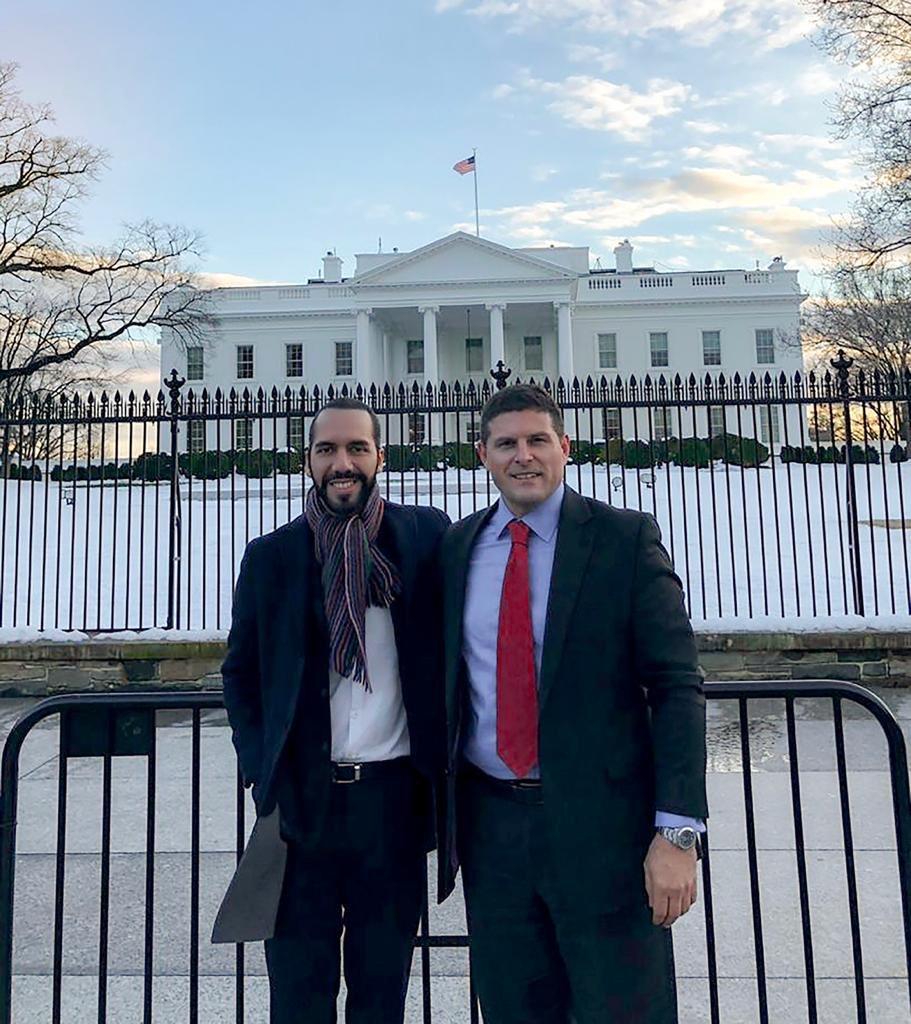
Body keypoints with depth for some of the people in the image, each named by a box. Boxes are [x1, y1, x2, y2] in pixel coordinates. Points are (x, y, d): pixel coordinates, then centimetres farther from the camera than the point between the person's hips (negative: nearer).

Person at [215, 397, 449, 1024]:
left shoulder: (428, 535, -2)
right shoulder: (270, 556, 2)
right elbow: (240, 673, 9)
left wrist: (444, 760, -1)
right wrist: (262, 771, 1)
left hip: (396, 794, 0)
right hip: (302, 798, 1)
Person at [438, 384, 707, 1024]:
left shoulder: (625, 538, -6)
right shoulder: (456, 547, 6)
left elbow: (677, 686, -8)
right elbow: (447, 682, 11)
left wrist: (677, 831, -14)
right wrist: (441, 813, 9)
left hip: (600, 821, -3)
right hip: (489, 823, 4)